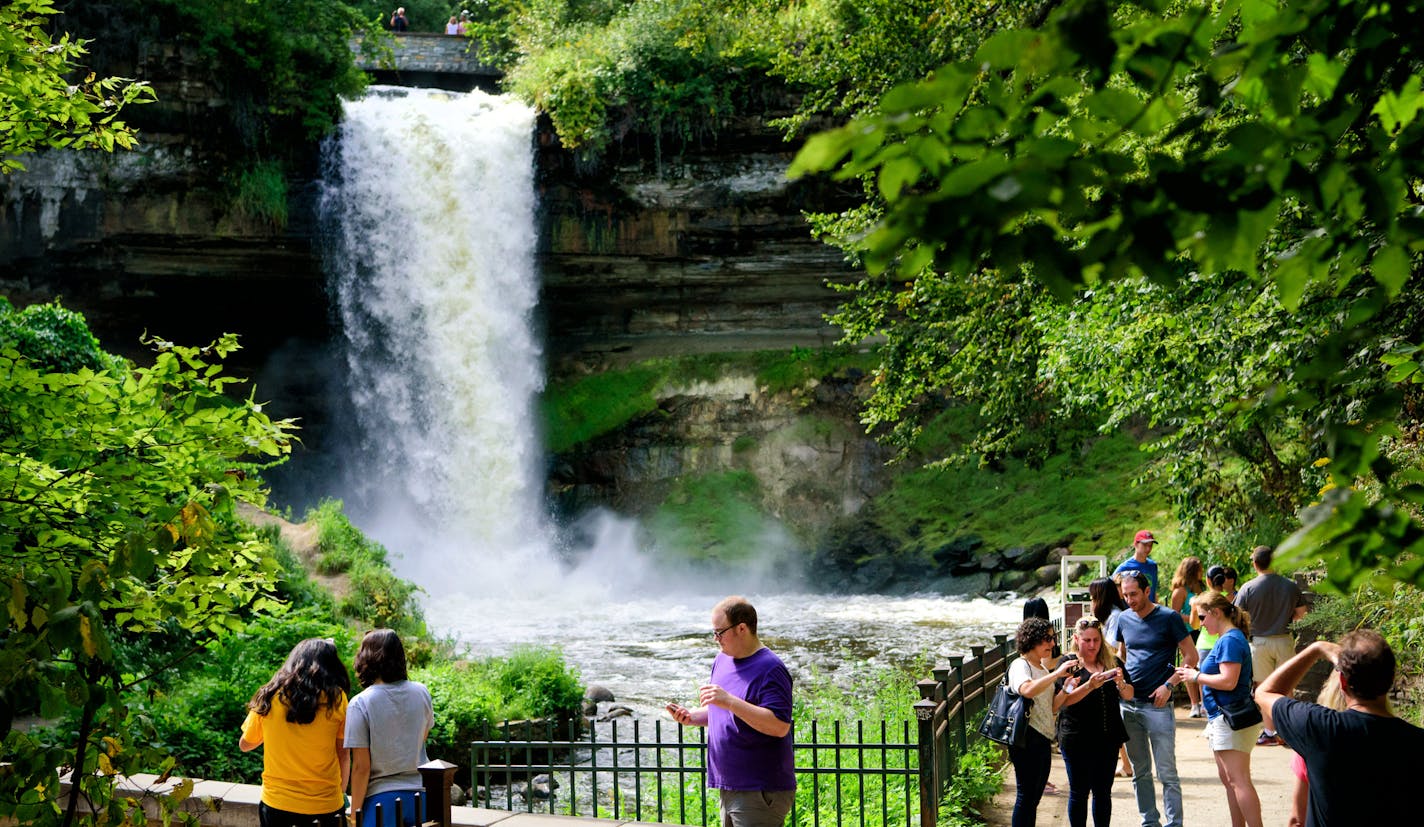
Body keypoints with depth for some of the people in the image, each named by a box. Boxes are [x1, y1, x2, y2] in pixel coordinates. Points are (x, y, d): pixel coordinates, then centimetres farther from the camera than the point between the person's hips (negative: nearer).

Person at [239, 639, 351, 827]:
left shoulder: (269, 697, -2)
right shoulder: (336, 698, -7)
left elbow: (244, 745, 11)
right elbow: (343, 756, -3)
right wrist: (341, 792, 11)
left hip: (276, 804, 2)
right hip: (325, 805, -2)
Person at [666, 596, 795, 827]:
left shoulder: (770, 669, -15)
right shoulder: (722, 660, 14)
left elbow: (780, 726, -25)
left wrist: (730, 701, -28)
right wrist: (691, 716, 5)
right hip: (729, 789, 9)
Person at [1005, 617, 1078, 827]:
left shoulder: (1043, 669, 19)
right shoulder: (1020, 666, -9)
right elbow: (1027, 690, -32)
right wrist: (1057, 673, -31)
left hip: (1043, 739, 9)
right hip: (1027, 738, -9)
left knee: (1034, 797, 11)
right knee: (1026, 794, -9)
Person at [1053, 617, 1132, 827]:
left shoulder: (1112, 662, 10)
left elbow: (1129, 695, 6)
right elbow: (1064, 699, -13)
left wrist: (1121, 683, -17)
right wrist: (1090, 686, -29)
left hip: (1108, 738, 4)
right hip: (1077, 740, -3)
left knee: (1103, 791, 9)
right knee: (1079, 792, 2)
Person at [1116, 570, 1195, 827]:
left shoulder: (1168, 618, -5)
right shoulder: (1124, 620, 10)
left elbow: (1191, 657, -3)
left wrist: (1169, 685, -12)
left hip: (1157, 704, -5)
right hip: (1128, 703, 5)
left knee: (1167, 772, -3)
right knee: (1140, 771, 11)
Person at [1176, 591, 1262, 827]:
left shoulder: (1230, 640, -16)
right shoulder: (1227, 639, 15)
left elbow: (1228, 681, -24)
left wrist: (1196, 676, -13)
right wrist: (1195, 674, 8)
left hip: (1231, 719, -11)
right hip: (1222, 718, 11)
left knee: (1238, 780, -11)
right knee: (1227, 778, 14)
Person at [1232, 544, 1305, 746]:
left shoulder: (1248, 588, -11)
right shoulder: (1291, 586, -3)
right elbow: (1300, 612, 7)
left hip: (1260, 641, -2)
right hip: (1284, 640, 2)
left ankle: (1270, 732, 7)